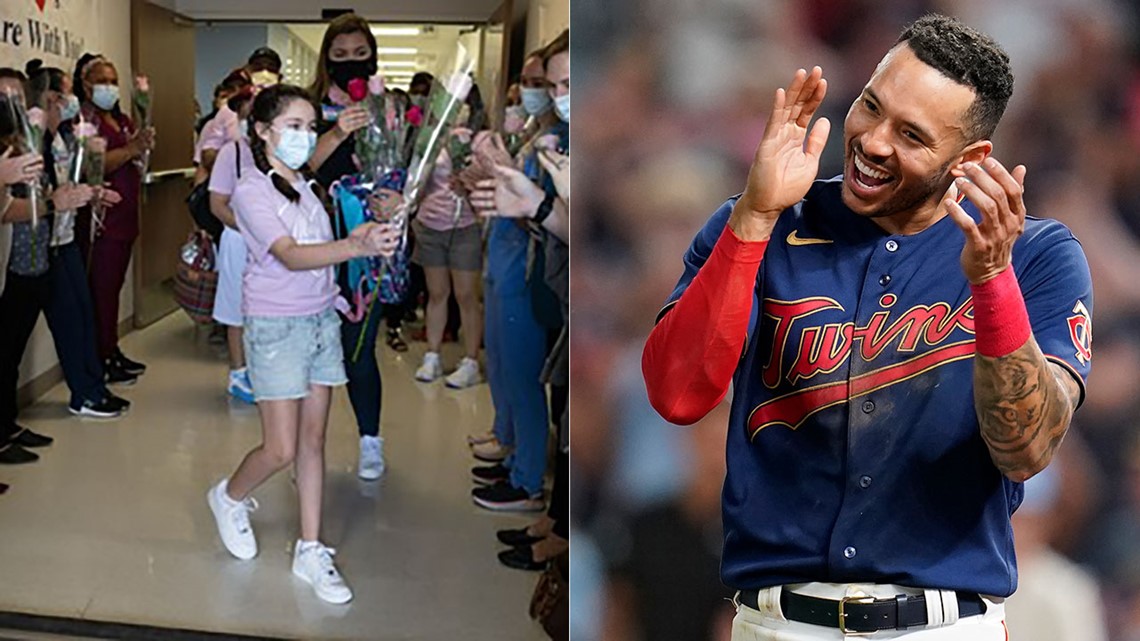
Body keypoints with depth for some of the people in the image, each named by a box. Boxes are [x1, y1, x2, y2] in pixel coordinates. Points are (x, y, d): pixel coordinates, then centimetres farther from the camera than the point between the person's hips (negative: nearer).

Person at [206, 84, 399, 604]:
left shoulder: (309, 186, 9)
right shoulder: (251, 192, -14)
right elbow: (291, 256, -29)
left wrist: (362, 236, 1)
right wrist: (359, 247, -42)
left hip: (322, 321, 7)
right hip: (276, 327, -6)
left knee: (313, 440, 8)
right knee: (282, 450, -3)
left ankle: (310, 550, 15)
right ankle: (229, 498, 28)